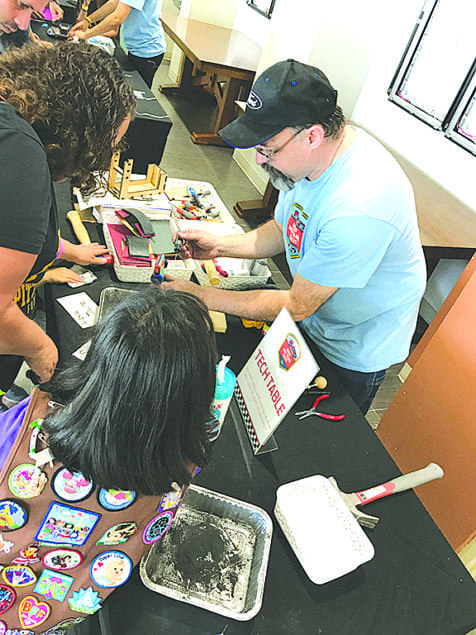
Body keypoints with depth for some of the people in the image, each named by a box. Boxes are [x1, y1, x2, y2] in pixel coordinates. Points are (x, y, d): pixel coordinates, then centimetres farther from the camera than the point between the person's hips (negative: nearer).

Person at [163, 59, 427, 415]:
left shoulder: (359, 207, -40)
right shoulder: (311, 156, -13)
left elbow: (296, 306, -30)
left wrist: (202, 296, -24)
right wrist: (220, 246, -12)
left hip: (356, 353, -7)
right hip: (309, 321, 7)